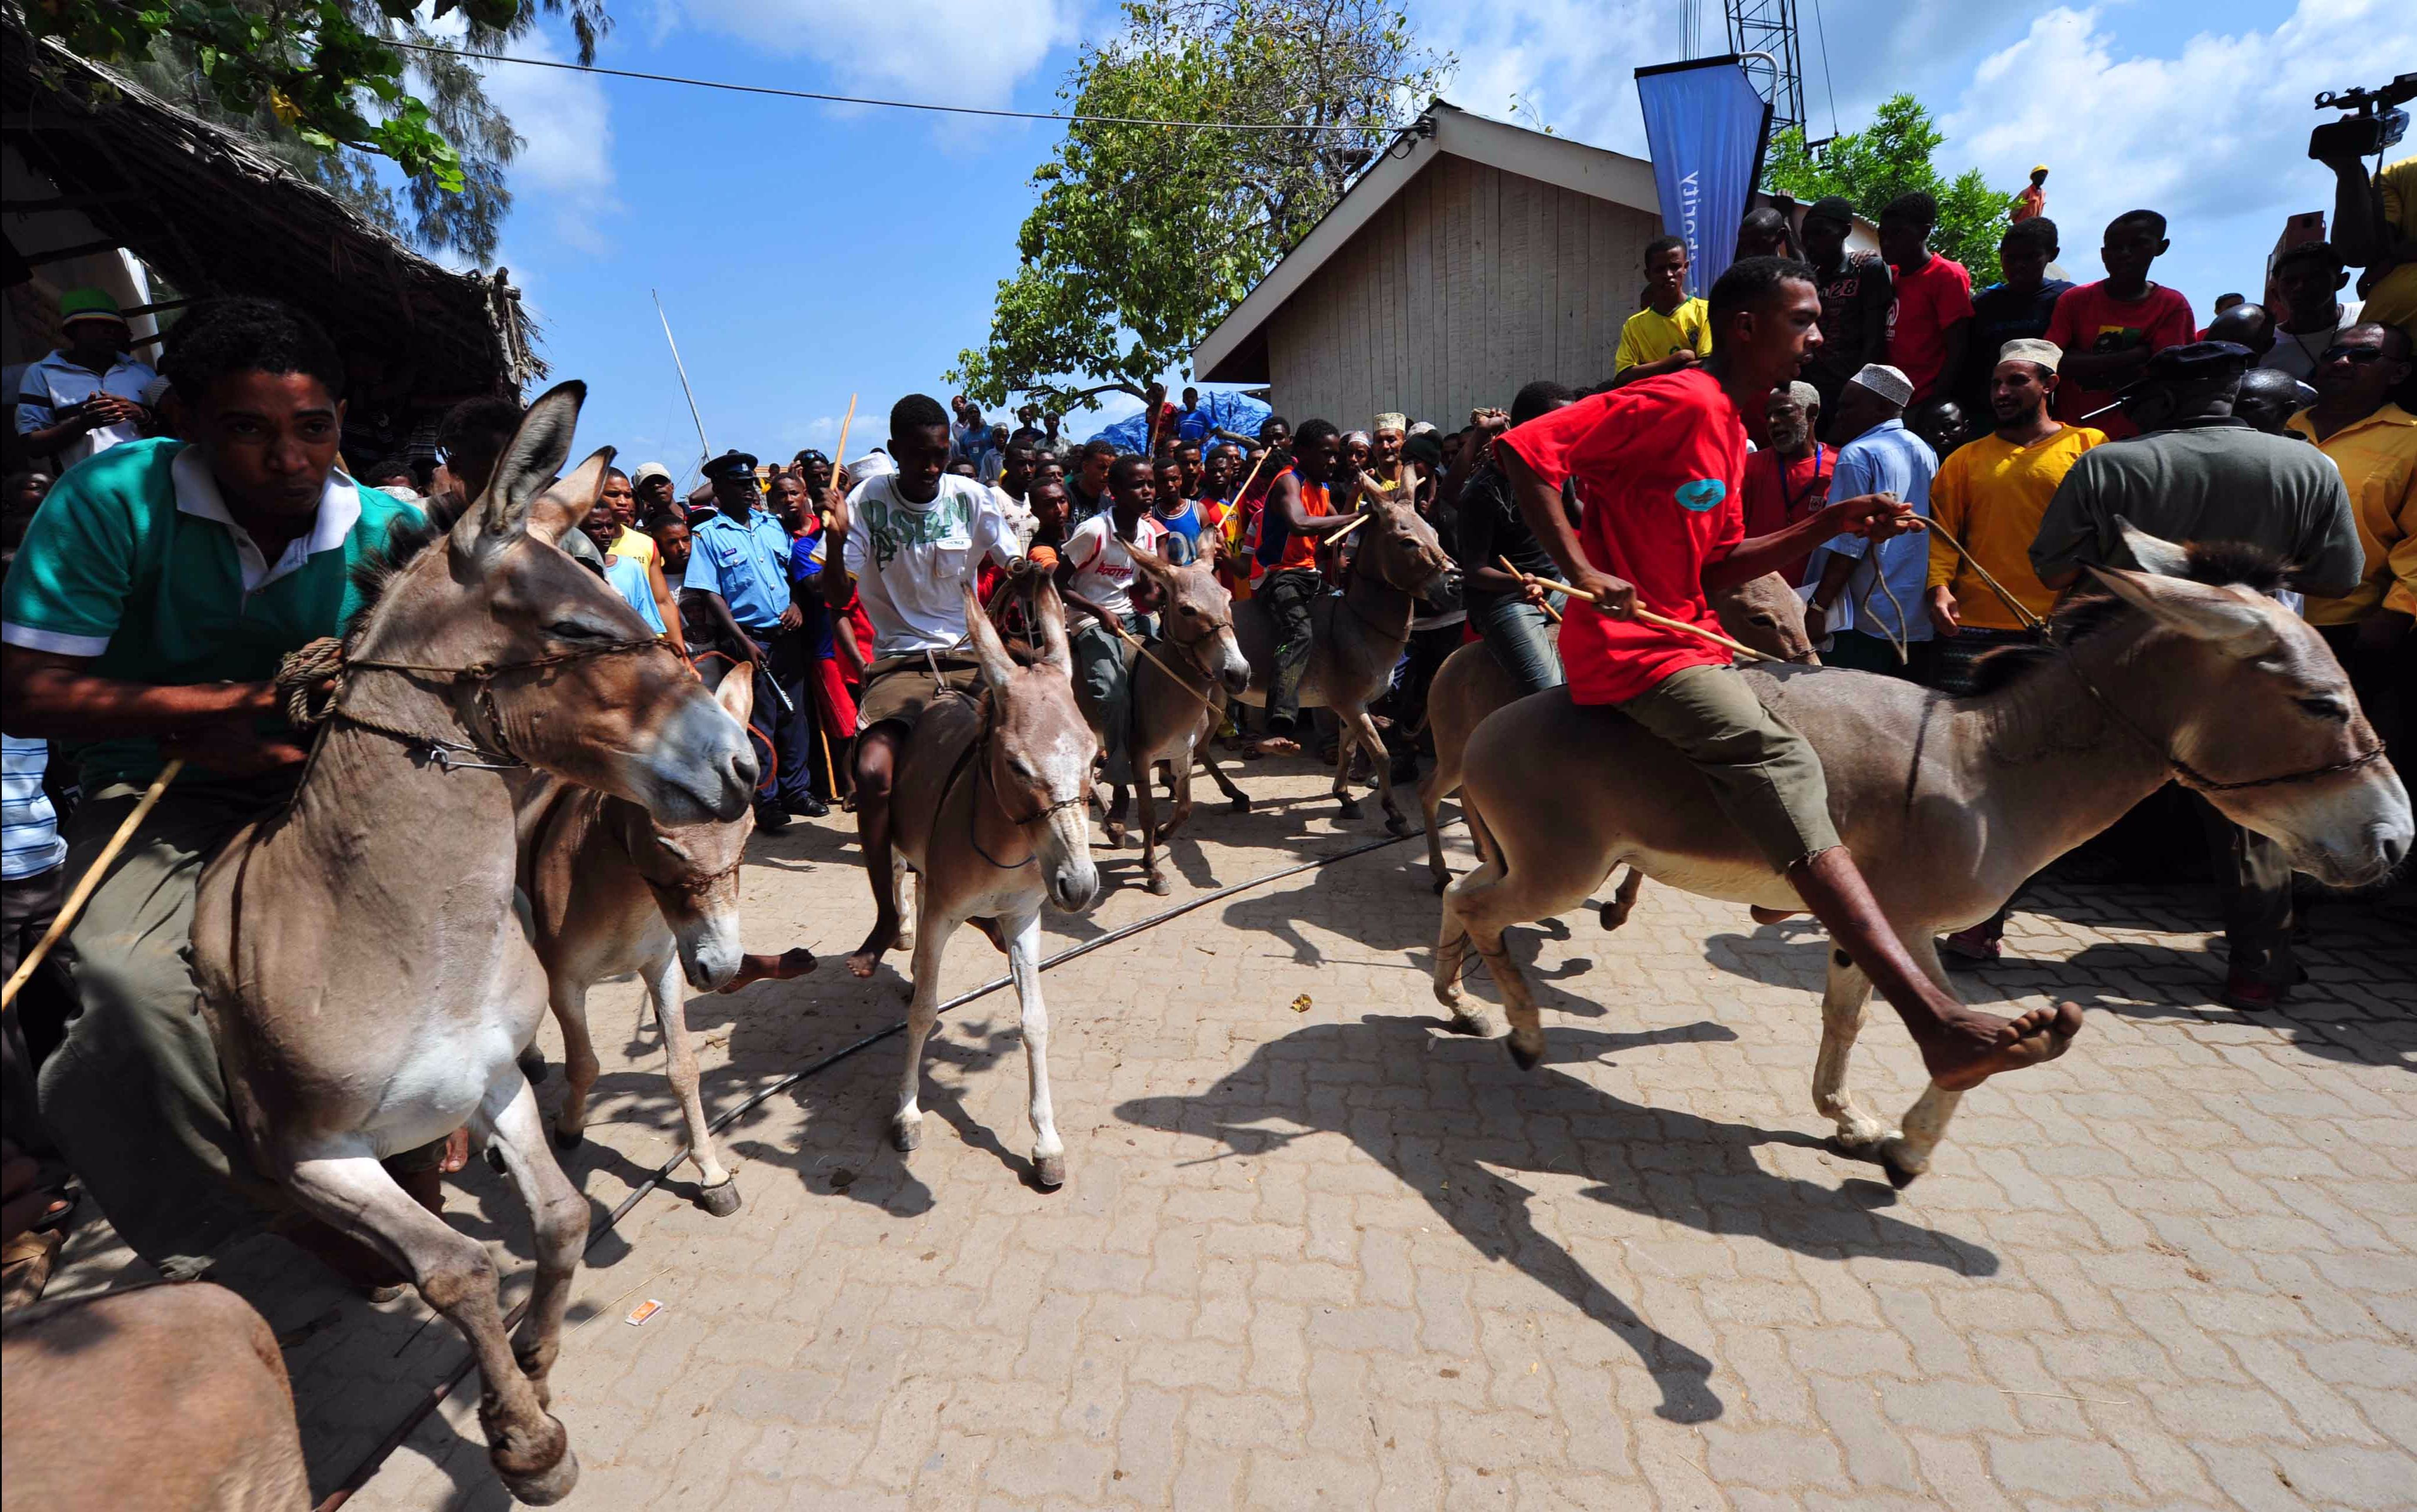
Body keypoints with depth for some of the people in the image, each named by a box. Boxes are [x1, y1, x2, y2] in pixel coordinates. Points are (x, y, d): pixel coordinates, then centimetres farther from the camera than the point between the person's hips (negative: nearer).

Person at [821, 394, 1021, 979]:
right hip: (899, 662, -1)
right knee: (873, 771, -25)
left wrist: (1033, 569, -15)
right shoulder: (867, 503, -1)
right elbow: (836, 596, -3)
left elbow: (1012, 568, 8)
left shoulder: (975, 499, 2)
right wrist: (836, 539, -20)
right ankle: (886, 916, -5)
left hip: (969, 655, 2)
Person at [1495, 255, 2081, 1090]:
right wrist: (1580, 570, -25)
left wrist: (1829, 525, 5)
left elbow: (1719, 567, 17)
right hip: (1632, 647, -11)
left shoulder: (1727, 428, 20)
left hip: (1688, 638, 11)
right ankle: (1938, 1021, -35)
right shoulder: (1679, 401, -11)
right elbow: (1525, 447, -20)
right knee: (1783, 763, -27)